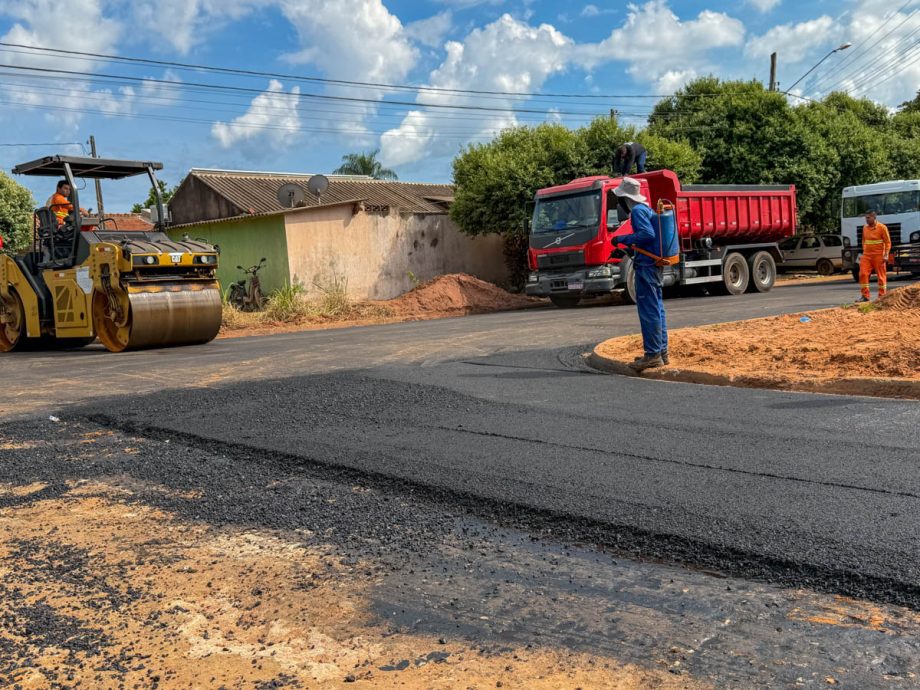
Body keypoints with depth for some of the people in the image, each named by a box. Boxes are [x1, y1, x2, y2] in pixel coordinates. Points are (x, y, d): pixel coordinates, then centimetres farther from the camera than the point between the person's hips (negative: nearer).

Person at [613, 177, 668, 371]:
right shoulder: (647, 209, 17)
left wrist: (623, 239, -14)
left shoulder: (638, 211, -12)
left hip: (646, 265, -10)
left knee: (648, 311, -8)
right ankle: (662, 352, 19)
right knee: (657, 309, 13)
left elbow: (647, 234, -23)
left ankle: (653, 355, -6)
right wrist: (627, 247, 22)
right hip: (656, 263, 10)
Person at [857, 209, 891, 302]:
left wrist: (886, 255, -12)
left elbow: (888, 242, -5)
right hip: (866, 255, 5)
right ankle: (865, 295, -1)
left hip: (878, 256, -4)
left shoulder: (882, 227, -5)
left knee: (881, 276, 3)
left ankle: (882, 296, 10)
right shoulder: (865, 228, 10)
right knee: (863, 274, -6)